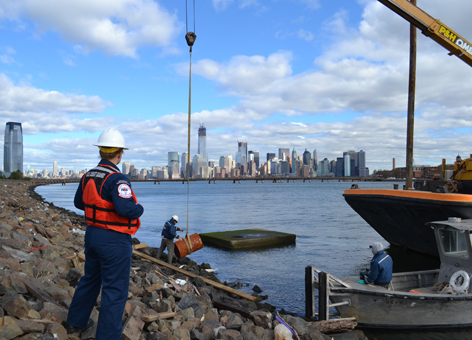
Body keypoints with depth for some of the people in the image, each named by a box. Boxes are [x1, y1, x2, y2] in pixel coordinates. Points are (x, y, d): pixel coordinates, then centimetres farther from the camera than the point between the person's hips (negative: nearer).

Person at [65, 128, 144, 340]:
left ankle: (76, 322, 43)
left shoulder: (88, 176, 4)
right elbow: (127, 209, -32)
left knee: (90, 279, 27)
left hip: (92, 235, 9)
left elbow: (79, 202, 18)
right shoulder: (116, 179, -22)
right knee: (115, 291, 2)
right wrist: (139, 209, -11)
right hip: (114, 241, -9)